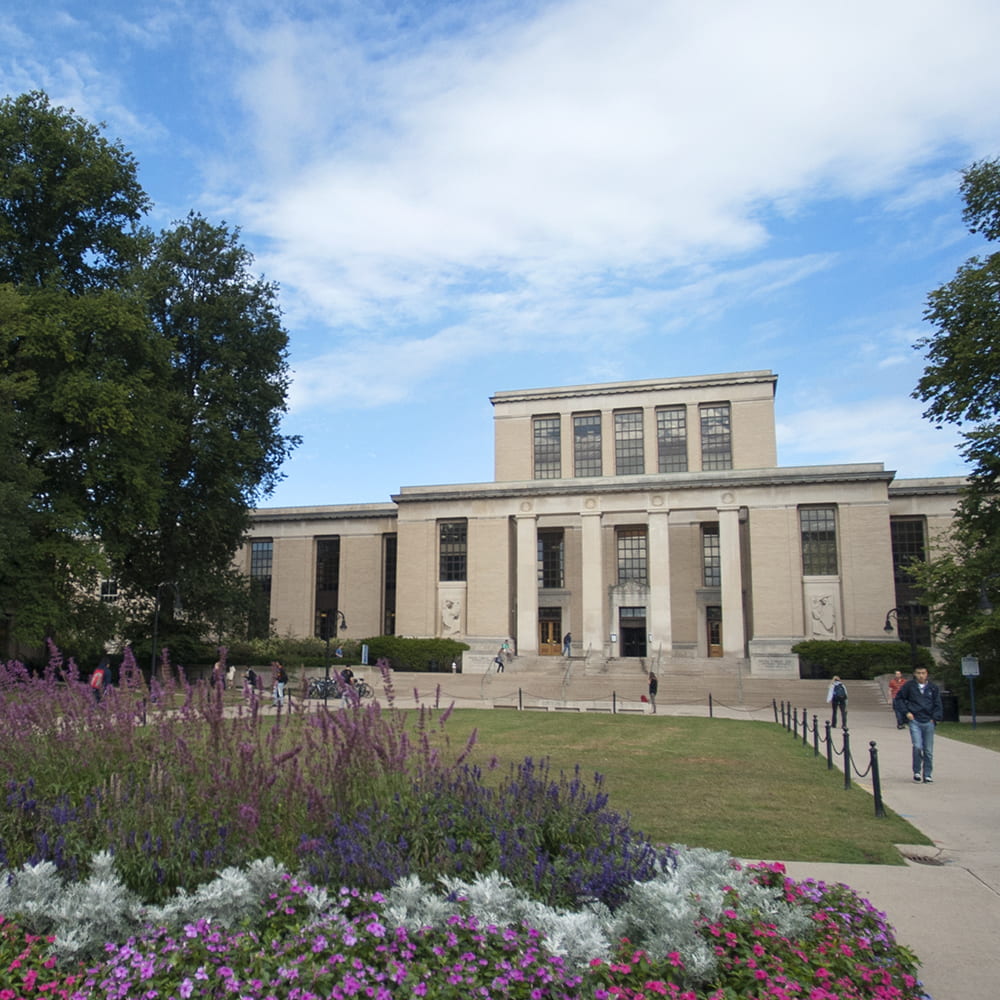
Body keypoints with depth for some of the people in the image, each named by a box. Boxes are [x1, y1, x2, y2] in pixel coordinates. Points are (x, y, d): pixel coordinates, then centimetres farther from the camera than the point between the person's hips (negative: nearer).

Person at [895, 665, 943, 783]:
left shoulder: (933, 687, 5)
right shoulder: (909, 686, -1)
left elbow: (938, 704, 12)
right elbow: (899, 699, 7)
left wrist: (935, 718, 1)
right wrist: (906, 712, -2)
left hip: (928, 722, 2)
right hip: (914, 721, -2)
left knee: (928, 751, 5)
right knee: (917, 746, -14)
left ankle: (927, 774, 16)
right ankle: (917, 772, 3)